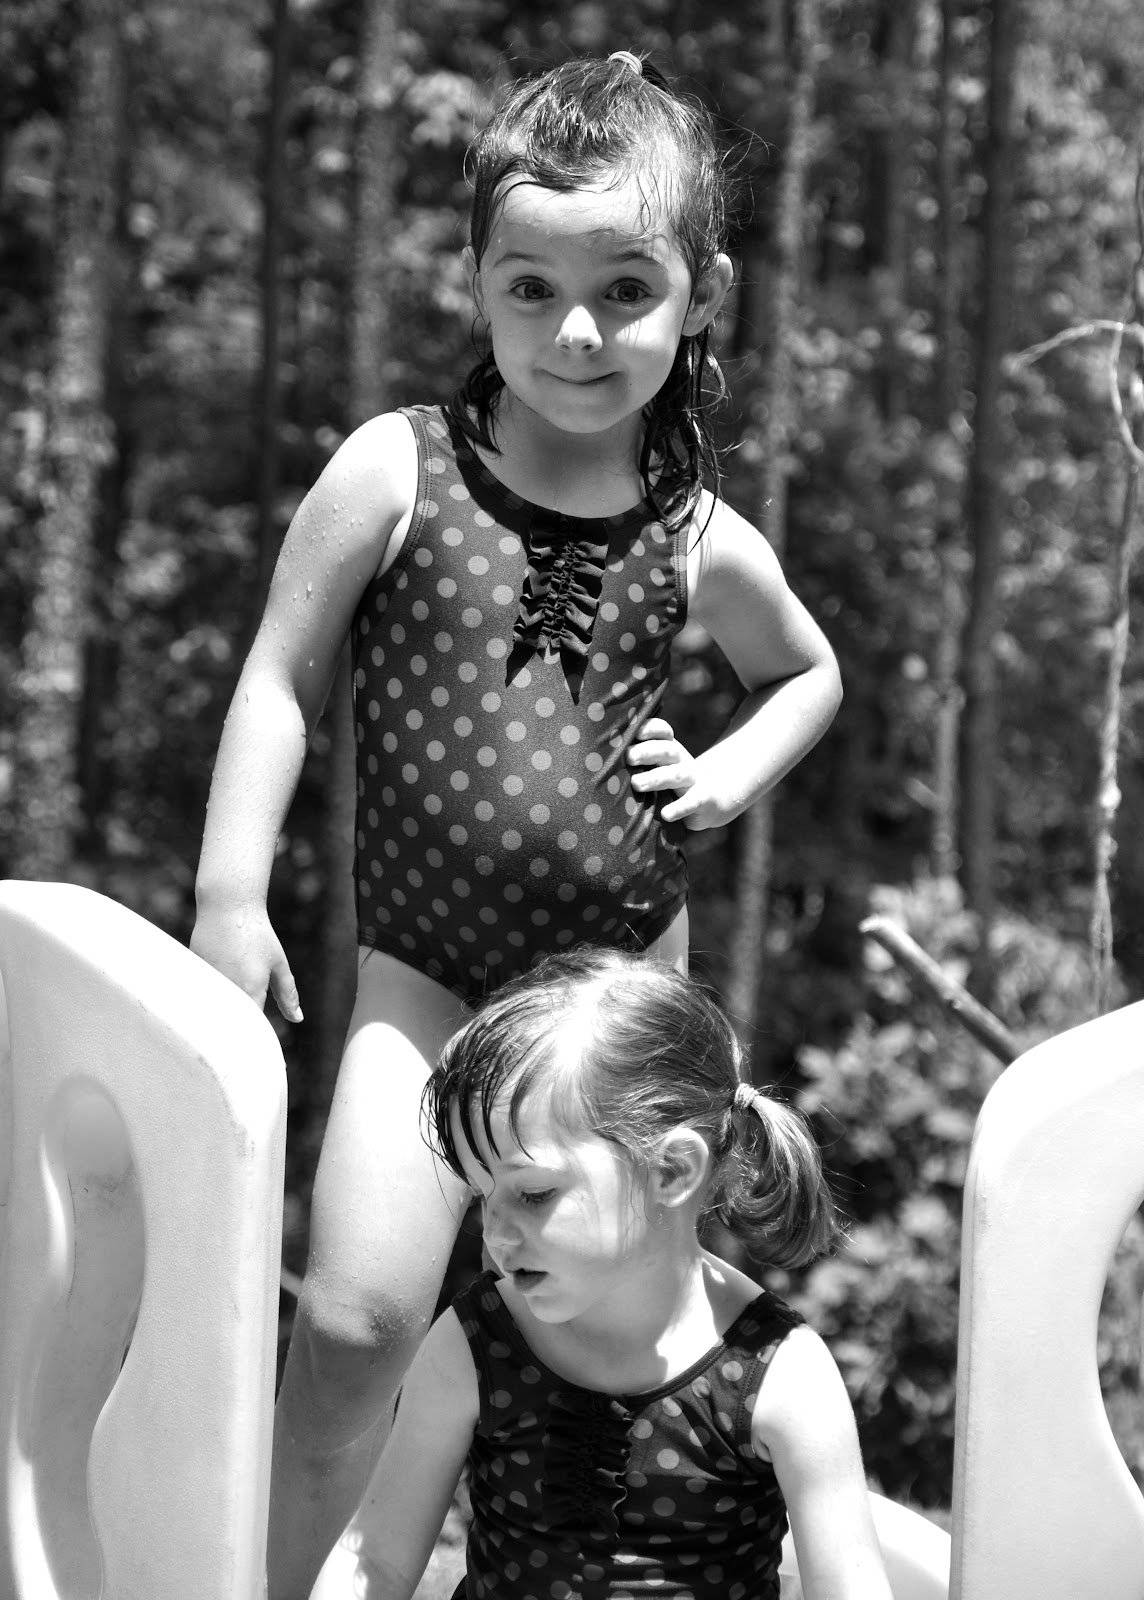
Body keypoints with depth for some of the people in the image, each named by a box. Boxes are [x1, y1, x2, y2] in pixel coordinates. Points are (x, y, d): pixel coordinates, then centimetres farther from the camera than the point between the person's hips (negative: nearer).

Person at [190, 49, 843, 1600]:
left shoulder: (703, 539, 2)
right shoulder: (396, 470, -6)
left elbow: (808, 673, 22)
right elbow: (282, 679, -2)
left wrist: (728, 774, 3)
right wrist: (230, 892, -9)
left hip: (631, 961, 3)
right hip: (424, 964, -2)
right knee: (357, 1321, -15)